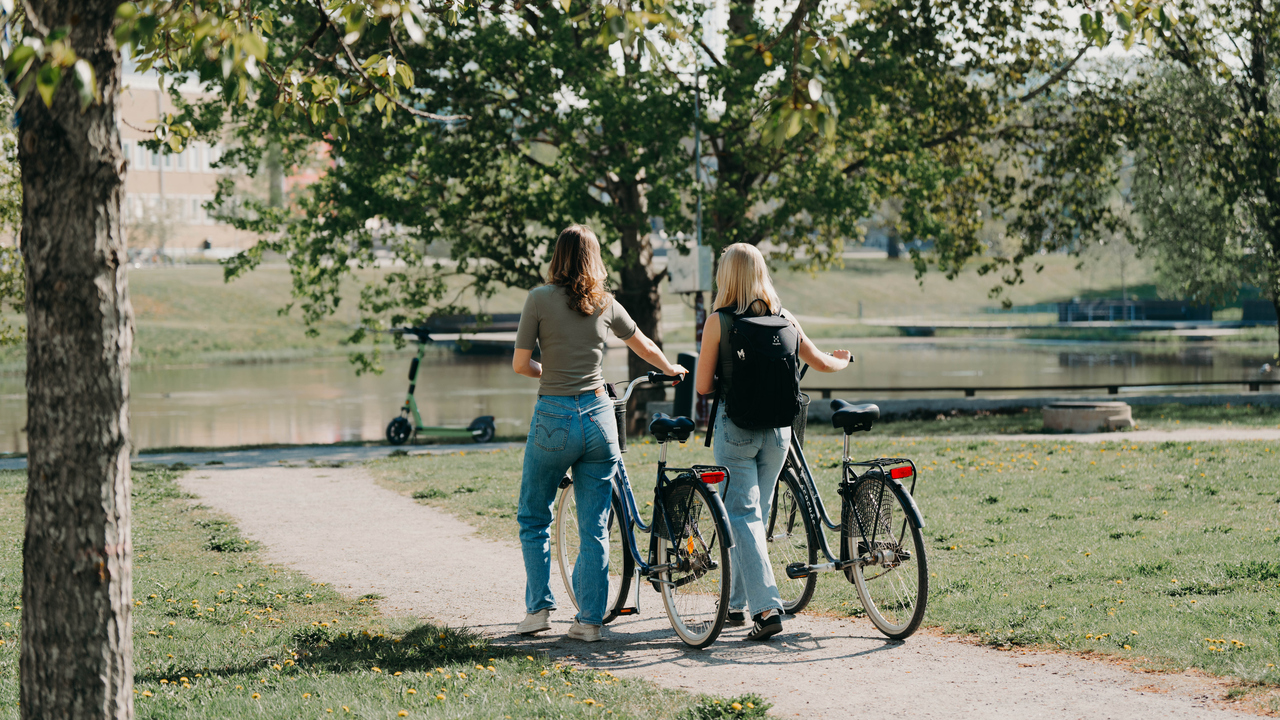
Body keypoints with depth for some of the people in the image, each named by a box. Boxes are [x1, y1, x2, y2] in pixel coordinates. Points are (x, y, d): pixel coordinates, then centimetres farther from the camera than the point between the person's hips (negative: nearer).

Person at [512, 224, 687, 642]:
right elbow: (644, 346, 23)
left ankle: (538, 608, 12)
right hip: (598, 415, 3)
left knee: (534, 518, 15)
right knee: (595, 527, 7)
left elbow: (520, 364, -3)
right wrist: (671, 369, 43)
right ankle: (589, 620, 7)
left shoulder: (540, 299, -3)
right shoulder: (605, 304, 7)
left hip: (554, 416, -3)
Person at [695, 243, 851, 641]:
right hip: (777, 428, 4)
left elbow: (703, 387, -7)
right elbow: (821, 362, 10)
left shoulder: (718, 322, -9)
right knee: (754, 513, 16)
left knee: (742, 515, -3)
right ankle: (737, 602, 27)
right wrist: (843, 359, 32)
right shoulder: (784, 319, 2)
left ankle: (767, 605, -17)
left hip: (736, 428, -4)